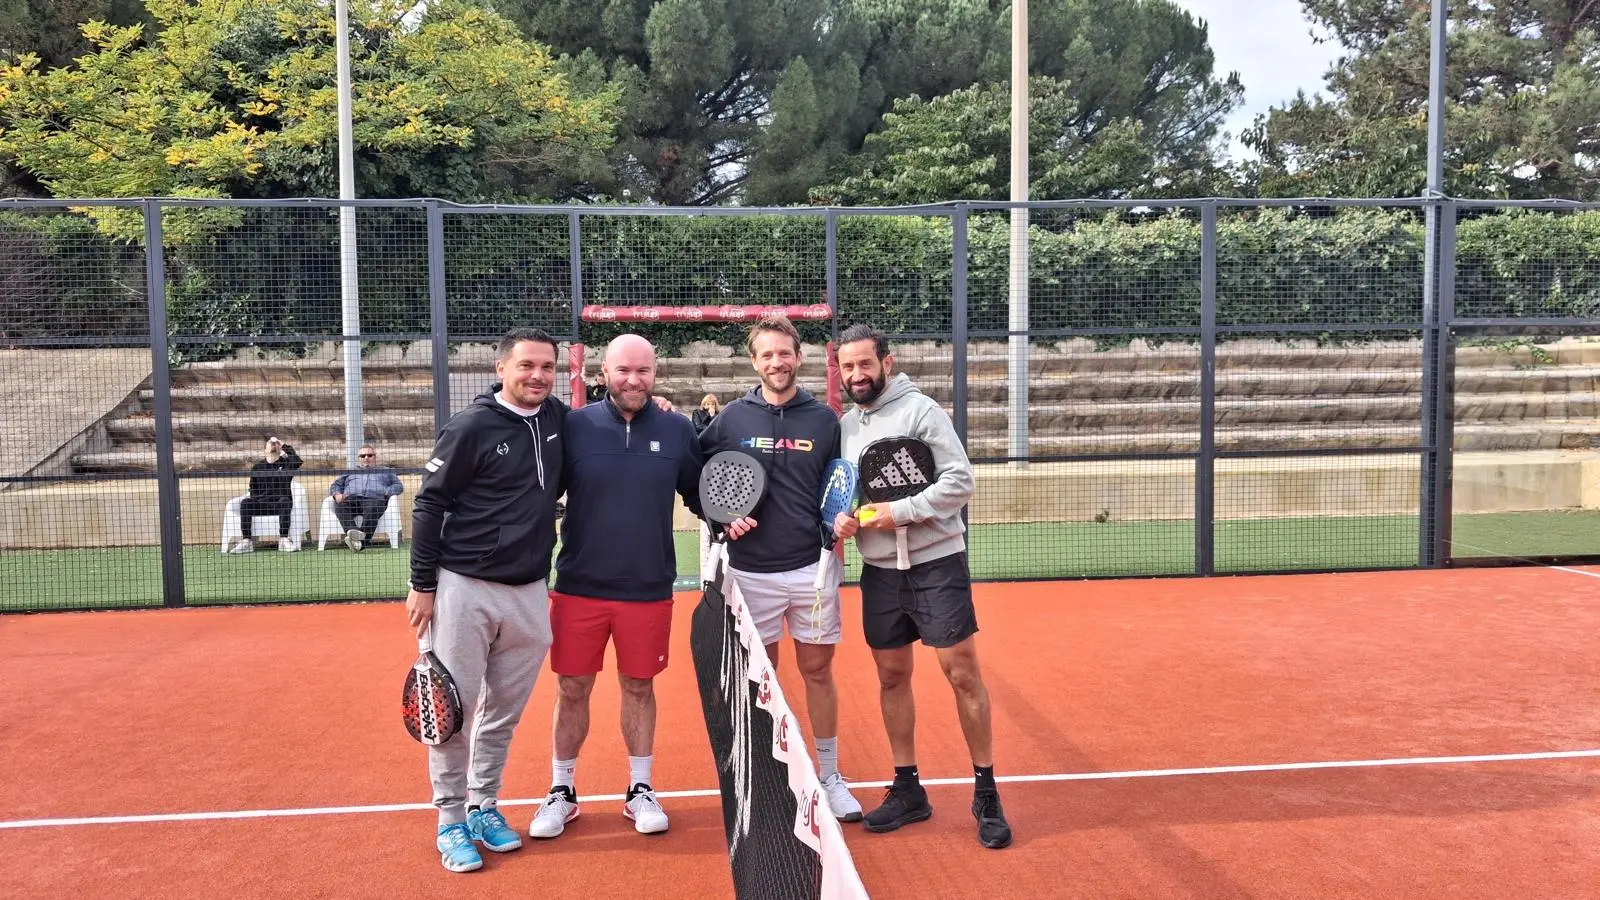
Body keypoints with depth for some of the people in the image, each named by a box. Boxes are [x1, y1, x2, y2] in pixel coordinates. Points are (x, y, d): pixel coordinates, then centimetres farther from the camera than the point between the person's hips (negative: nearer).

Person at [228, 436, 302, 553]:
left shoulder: (286, 463, 12)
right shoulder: (257, 466, 18)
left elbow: (297, 461, -12)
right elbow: (253, 489, 17)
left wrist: (285, 446, 0)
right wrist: (255, 500, -4)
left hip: (280, 503, -2)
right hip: (261, 504, 2)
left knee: (285, 501, -36)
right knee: (245, 503, -27)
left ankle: (284, 540, -39)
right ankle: (246, 541, -30)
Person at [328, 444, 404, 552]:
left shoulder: (385, 471, 34)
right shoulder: (349, 472, 39)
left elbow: (398, 486, 22)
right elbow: (335, 485, 28)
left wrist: (385, 493, 0)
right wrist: (337, 494, 3)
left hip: (374, 499, -2)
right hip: (351, 499, 2)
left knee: (373, 507, -40)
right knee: (340, 504, -35)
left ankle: (362, 540, -57)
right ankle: (352, 532, -54)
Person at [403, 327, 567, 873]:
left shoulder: (558, 419, 5)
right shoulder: (472, 427, -10)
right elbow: (429, 505, -6)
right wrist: (422, 585, -8)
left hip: (529, 593, 5)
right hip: (464, 588, -4)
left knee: (505, 710, 12)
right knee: (455, 708, 3)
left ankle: (484, 806, 28)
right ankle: (451, 819, 18)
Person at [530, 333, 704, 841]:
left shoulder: (677, 430, -1)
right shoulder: (575, 427, -5)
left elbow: (700, 494, 9)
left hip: (649, 591, 1)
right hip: (579, 589, 0)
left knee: (639, 687, 13)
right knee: (571, 690, 9)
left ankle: (640, 791, 29)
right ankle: (562, 792, 27)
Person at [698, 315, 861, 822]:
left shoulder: (824, 419, 3)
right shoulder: (732, 418, 1)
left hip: (813, 567, 0)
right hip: (751, 569, 0)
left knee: (818, 670, 8)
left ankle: (830, 776, 23)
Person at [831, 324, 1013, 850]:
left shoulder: (920, 410, -9)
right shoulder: (844, 427, 9)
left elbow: (960, 481, -14)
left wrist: (901, 512, -19)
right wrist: (839, 517, -6)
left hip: (936, 563, -5)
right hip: (879, 570, 6)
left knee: (962, 673, -3)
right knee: (892, 677, 10)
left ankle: (985, 794, 11)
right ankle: (907, 790, 24)